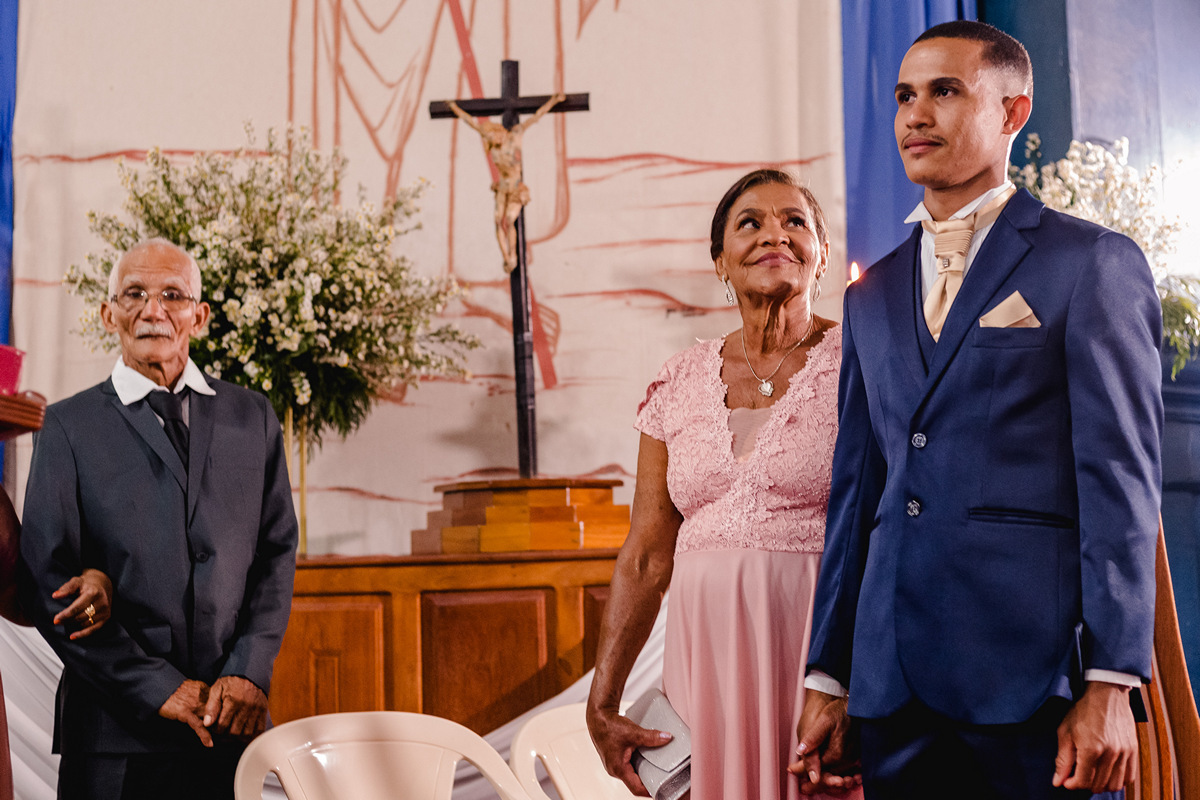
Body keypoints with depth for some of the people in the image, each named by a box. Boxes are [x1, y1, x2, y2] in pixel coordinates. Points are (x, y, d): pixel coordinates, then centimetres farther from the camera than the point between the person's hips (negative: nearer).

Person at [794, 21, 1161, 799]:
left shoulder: (1094, 263, 1)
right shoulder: (872, 296, 17)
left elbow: (1120, 479, -6)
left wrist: (1110, 685, -12)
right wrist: (828, 677, 12)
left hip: (1033, 672, -5)